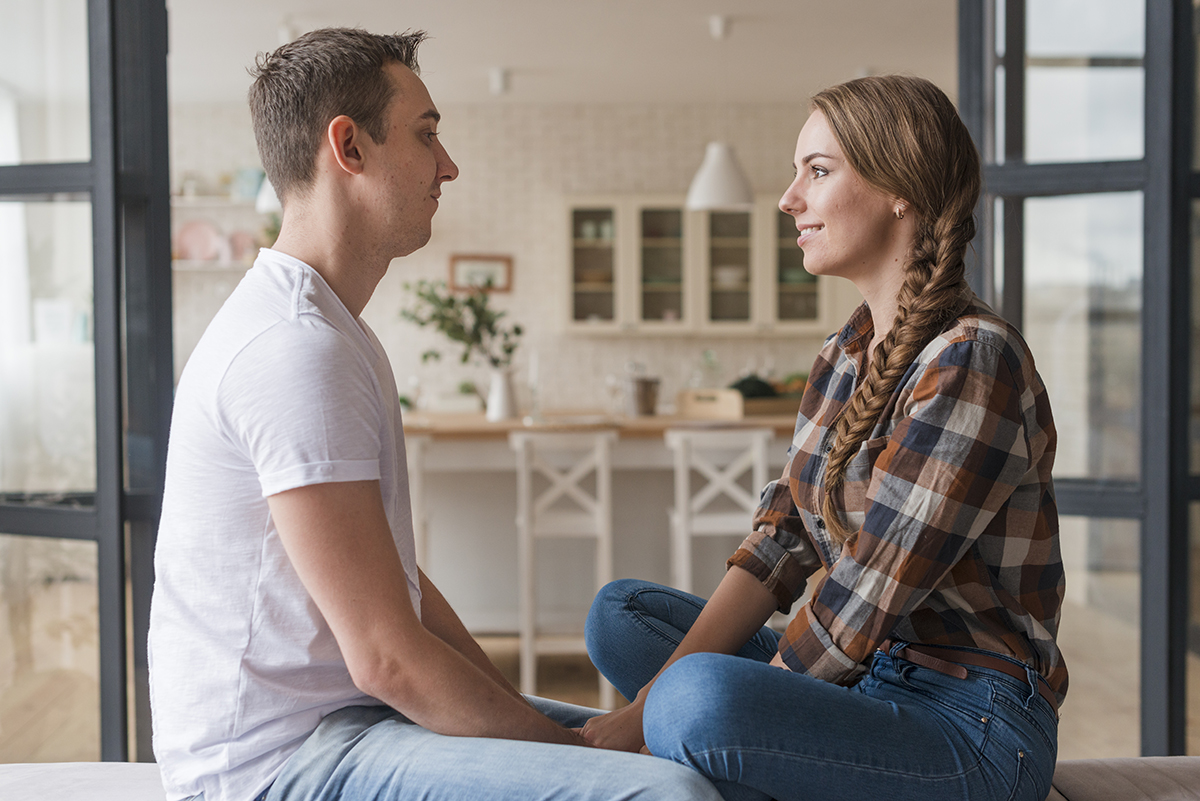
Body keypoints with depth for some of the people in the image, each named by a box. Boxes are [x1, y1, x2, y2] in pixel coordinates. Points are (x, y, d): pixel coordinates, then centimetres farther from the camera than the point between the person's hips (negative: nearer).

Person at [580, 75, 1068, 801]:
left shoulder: (971, 361, -19)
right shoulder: (843, 359, 9)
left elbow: (863, 604, -21)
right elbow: (779, 547, 5)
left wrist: (665, 706, -14)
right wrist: (664, 688, -9)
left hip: (972, 725, -9)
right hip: (862, 680, 9)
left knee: (700, 702, -33)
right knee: (620, 612, 10)